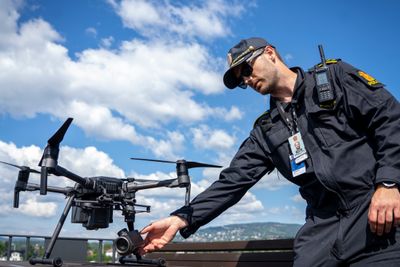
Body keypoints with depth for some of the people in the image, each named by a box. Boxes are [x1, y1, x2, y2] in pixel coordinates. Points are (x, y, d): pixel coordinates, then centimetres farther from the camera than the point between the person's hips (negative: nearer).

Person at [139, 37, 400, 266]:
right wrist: (181, 219, -4)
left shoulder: (334, 76, 4)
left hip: (377, 211, -3)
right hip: (324, 226, 4)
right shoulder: (265, 131, 14)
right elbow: (233, 181, 7)